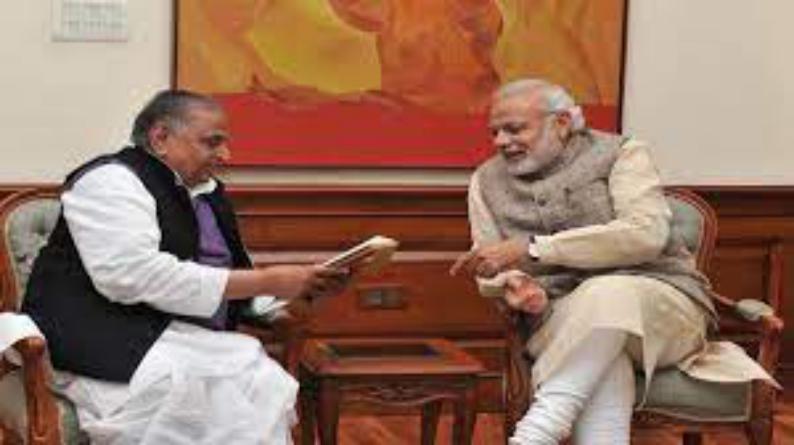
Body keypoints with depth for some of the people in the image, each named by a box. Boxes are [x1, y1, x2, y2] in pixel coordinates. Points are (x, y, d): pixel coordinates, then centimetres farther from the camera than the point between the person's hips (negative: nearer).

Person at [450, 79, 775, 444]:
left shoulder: (620, 153, 2)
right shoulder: (488, 181, 14)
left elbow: (646, 234, -16)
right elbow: (491, 270, 10)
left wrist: (531, 248, -20)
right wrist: (515, 285, -17)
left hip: (660, 299, -1)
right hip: (561, 318, 1)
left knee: (607, 294, -38)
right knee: (600, 364, -36)